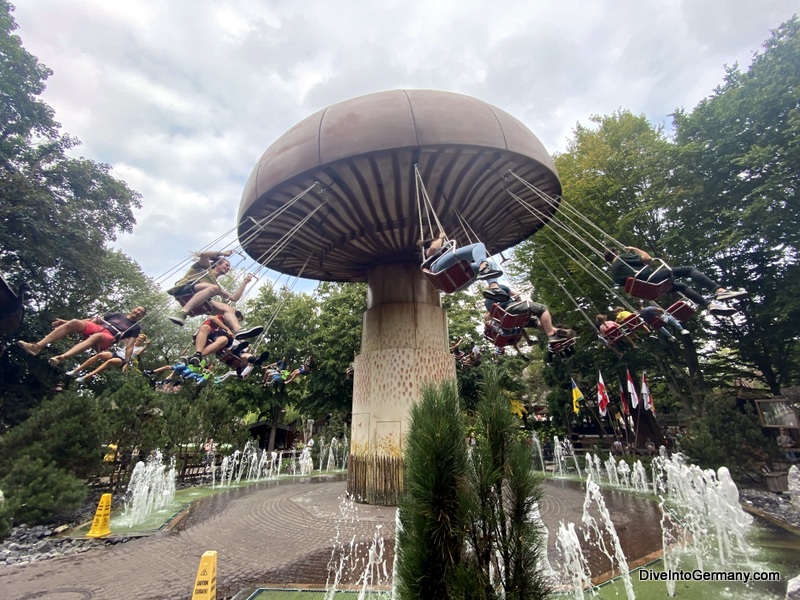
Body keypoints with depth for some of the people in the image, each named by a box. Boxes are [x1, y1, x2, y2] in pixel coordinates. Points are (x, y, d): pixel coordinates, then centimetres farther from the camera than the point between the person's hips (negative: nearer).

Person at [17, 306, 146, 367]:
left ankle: (61, 357, -55)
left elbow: (130, 346, 1)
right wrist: (67, 322, 18)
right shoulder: (116, 315, 26)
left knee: (96, 336, -41)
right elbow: (94, 320, 24)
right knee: (74, 322, -23)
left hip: (108, 337, -5)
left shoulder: (135, 328, 13)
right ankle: (37, 346, -29)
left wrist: (127, 362, -14)